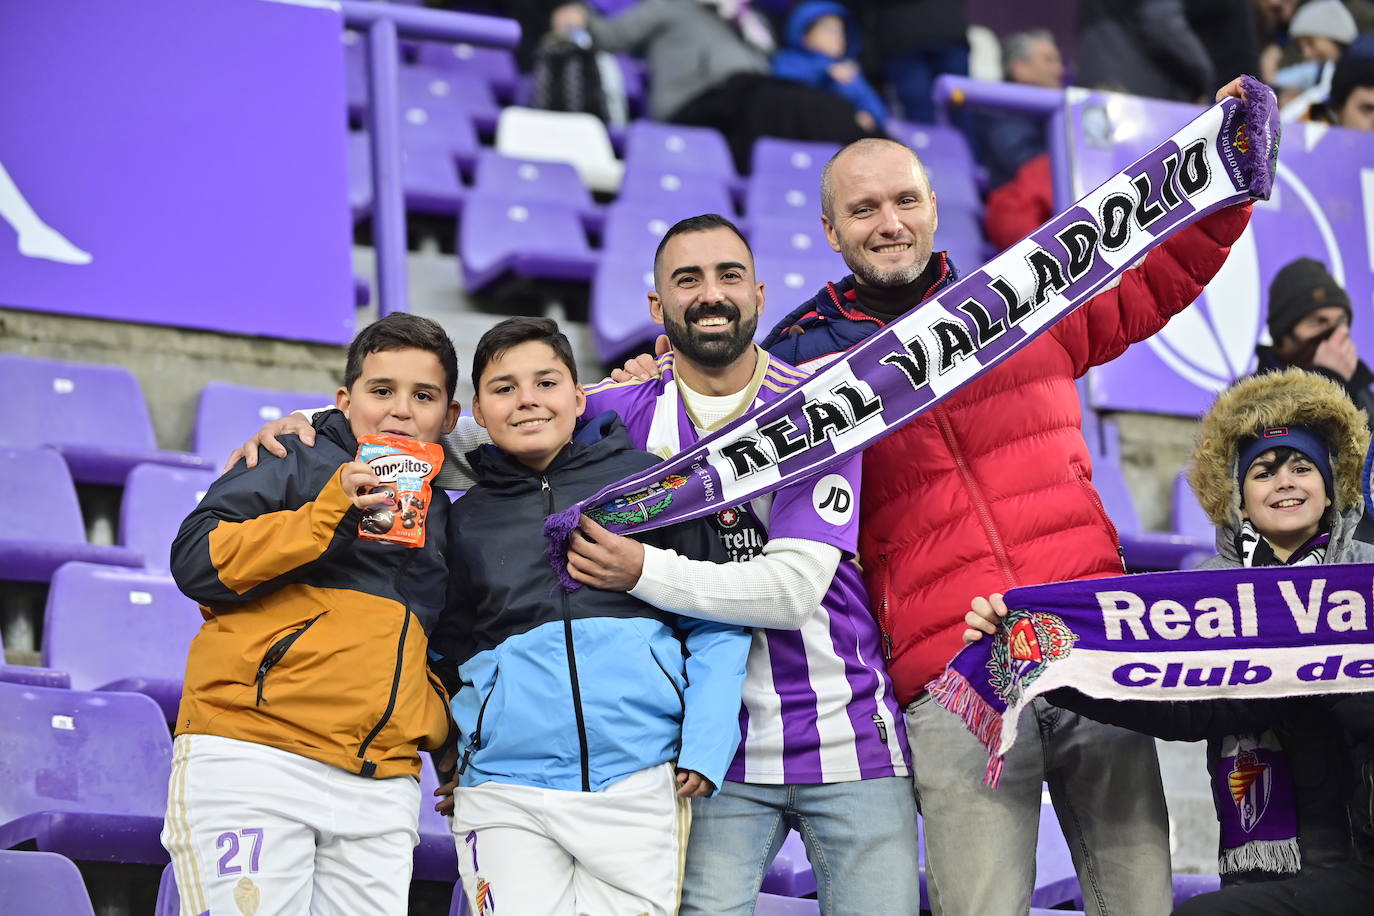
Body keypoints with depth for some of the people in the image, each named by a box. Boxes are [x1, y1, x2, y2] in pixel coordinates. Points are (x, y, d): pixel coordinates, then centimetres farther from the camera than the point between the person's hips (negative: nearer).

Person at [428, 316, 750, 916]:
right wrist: (453, 756, 8)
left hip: (641, 782, -1)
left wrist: (706, 746, -6)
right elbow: (445, 655, 22)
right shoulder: (463, 521, 12)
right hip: (506, 793, 1)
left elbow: (716, 624, 4)